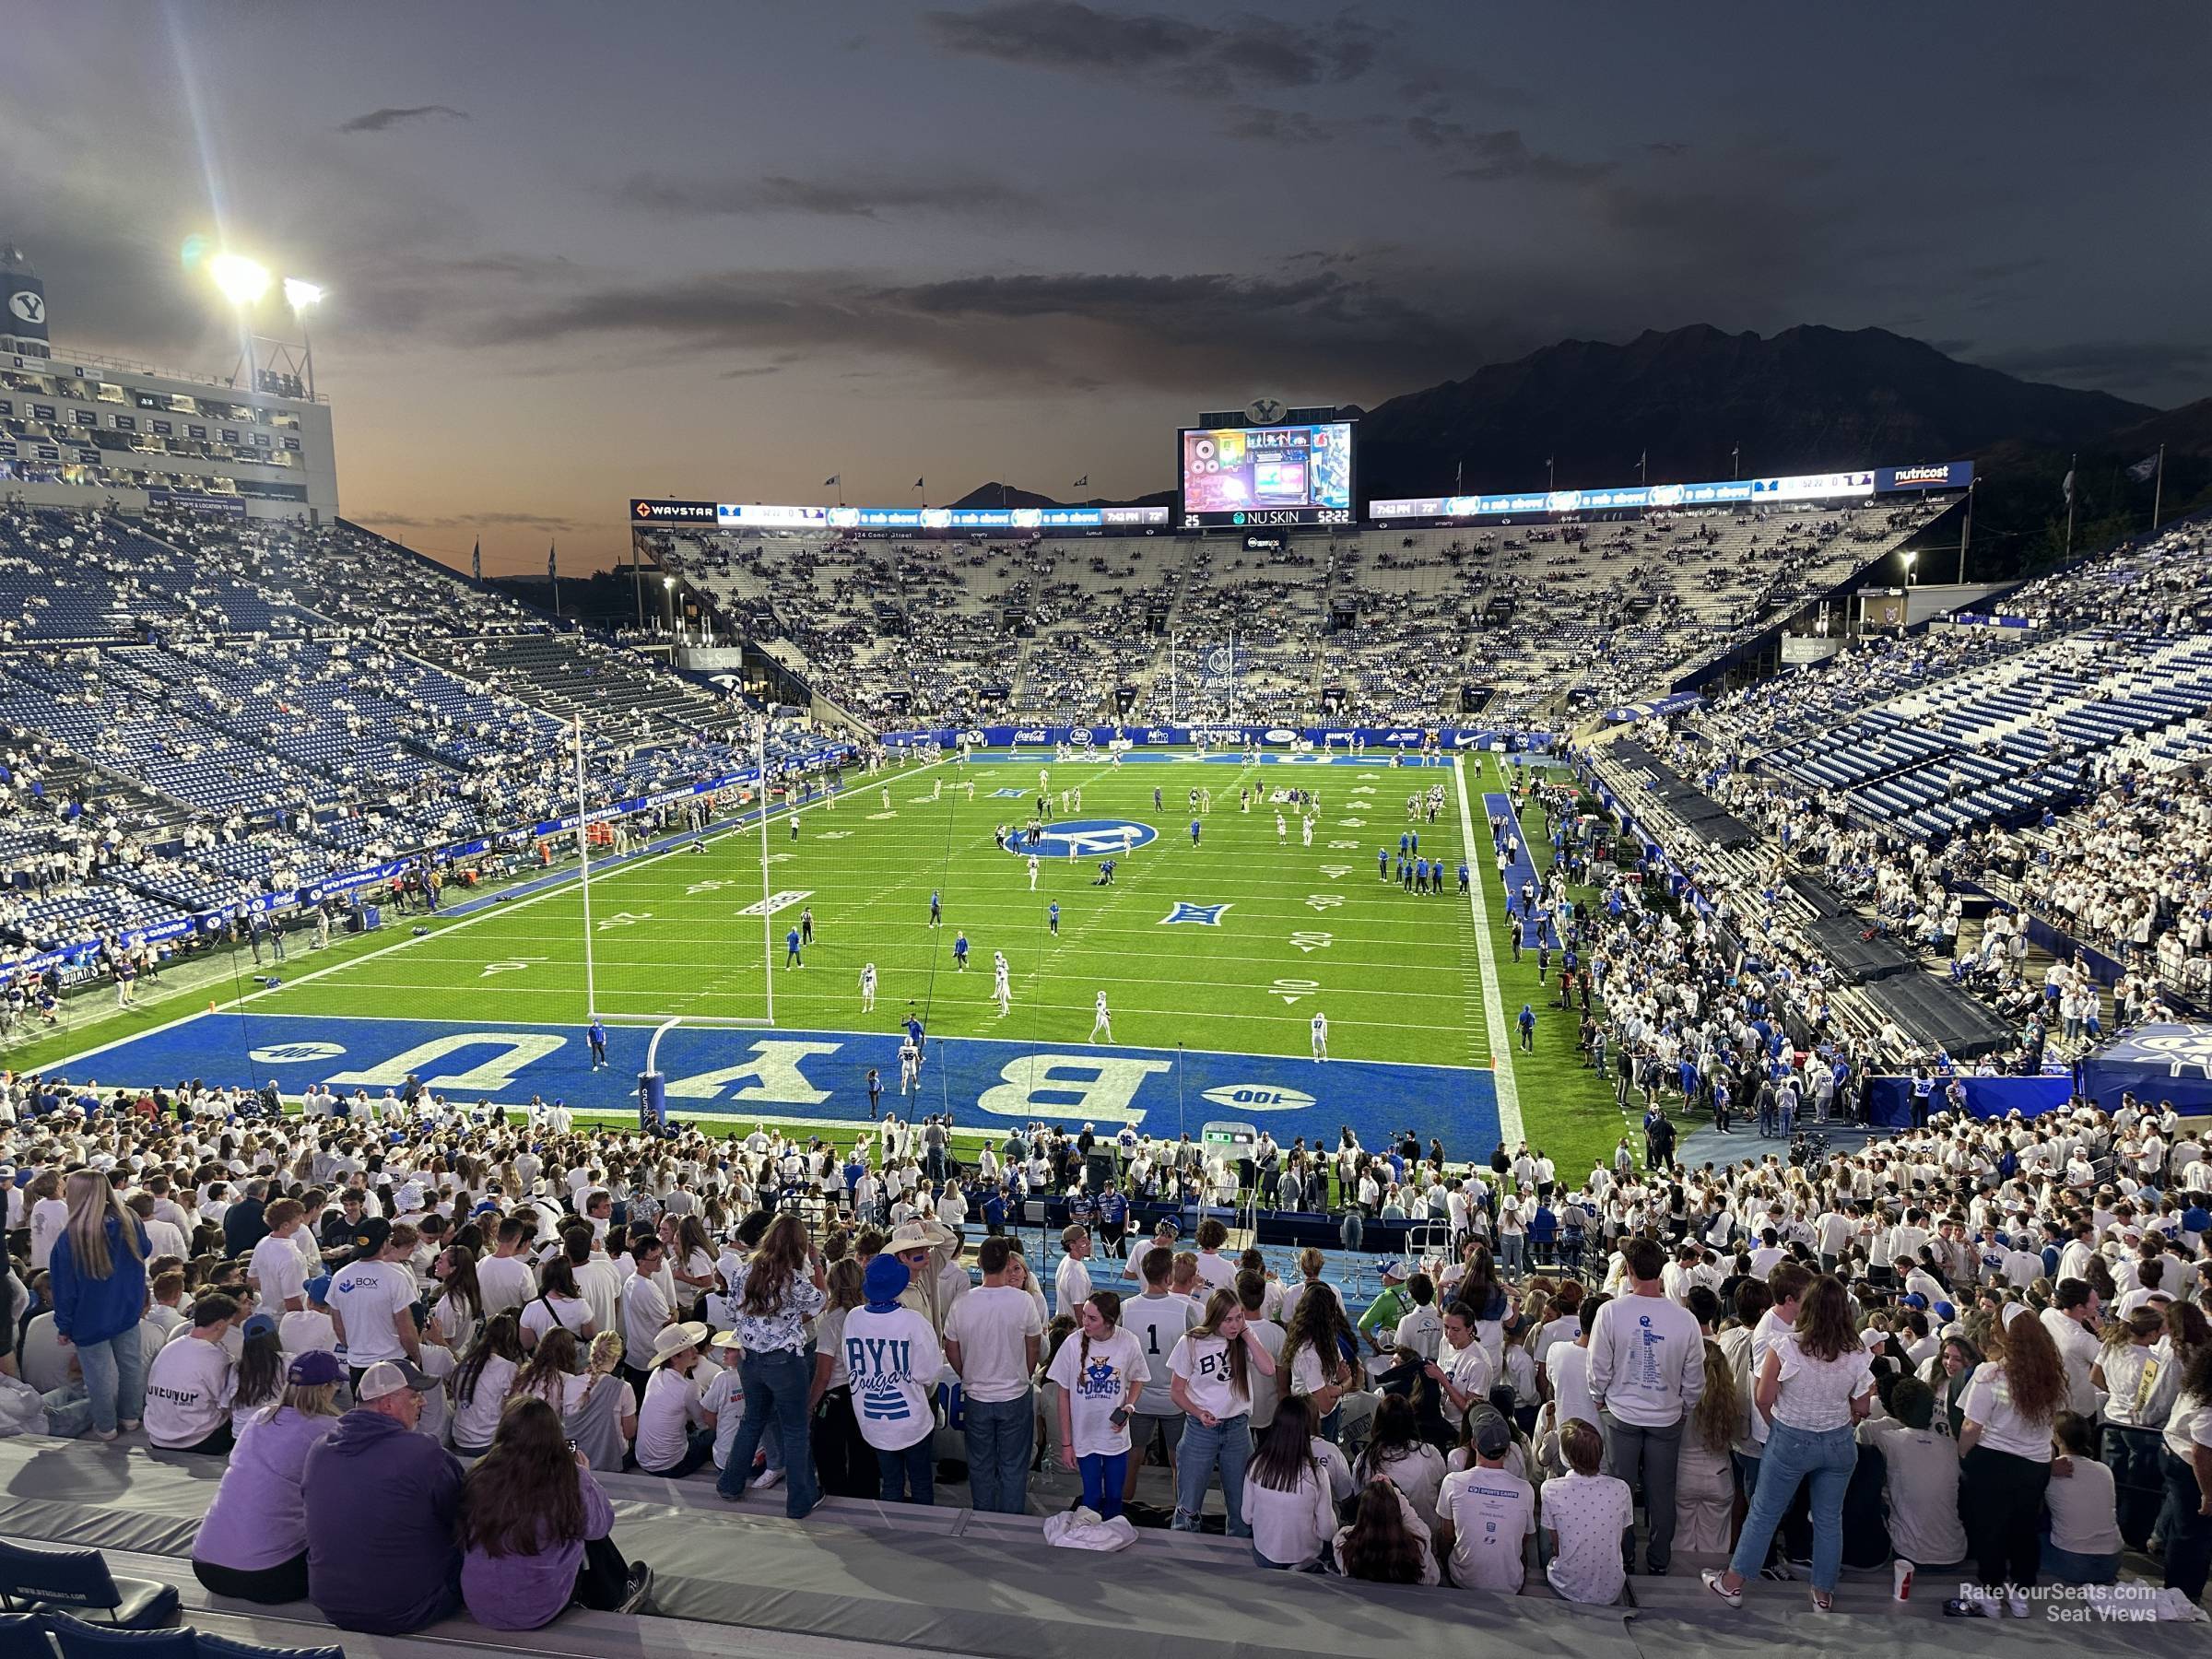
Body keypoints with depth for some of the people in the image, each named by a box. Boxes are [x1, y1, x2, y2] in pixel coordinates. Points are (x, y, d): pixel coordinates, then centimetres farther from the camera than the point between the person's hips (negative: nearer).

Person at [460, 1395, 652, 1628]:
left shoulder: (481, 1476, -12)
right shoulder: (568, 1479, -19)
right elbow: (601, 1524, -2)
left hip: (479, 1608, 3)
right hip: (538, 1612, -3)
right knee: (592, 1537, 20)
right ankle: (616, 1598, 42)